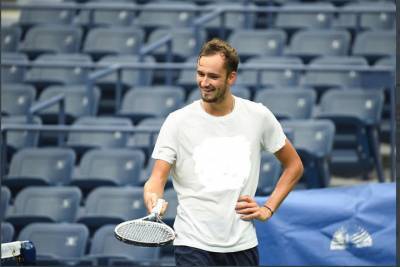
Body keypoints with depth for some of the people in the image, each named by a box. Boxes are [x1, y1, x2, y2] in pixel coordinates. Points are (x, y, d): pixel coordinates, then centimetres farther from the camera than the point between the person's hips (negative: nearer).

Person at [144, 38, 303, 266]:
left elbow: (294, 165, 14)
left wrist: (268, 209, 4)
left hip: (242, 245, 3)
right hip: (194, 246, -2)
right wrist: (153, 199, -31)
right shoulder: (178, 121, -4)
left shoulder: (258, 116, 2)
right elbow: (157, 178, -8)